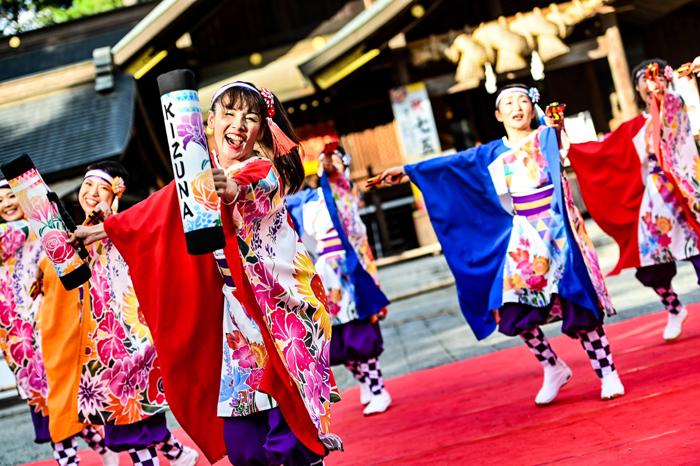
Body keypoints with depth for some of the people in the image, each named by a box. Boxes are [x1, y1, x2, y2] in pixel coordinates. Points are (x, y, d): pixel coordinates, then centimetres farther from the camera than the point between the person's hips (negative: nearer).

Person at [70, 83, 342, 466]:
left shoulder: (264, 171, -9)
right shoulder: (202, 176, 8)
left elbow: (252, 199, -34)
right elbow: (156, 212, 23)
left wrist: (232, 193, -55)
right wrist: (106, 228, 31)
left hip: (285, 310, -5)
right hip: (239, 320, 6)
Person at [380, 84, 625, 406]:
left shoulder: (547, 136, 2)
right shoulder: (494, 153, 12)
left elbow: (555, 140, -20)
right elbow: (453, 163, 18)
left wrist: (556, 126, -41)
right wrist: (408, 170, 21)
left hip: (556, 231, -4)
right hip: (523, 237, 4)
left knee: (577, 303, -10)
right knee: (512, 306, -8)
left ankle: (607, 373, 5)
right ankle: (554, 369, 12)